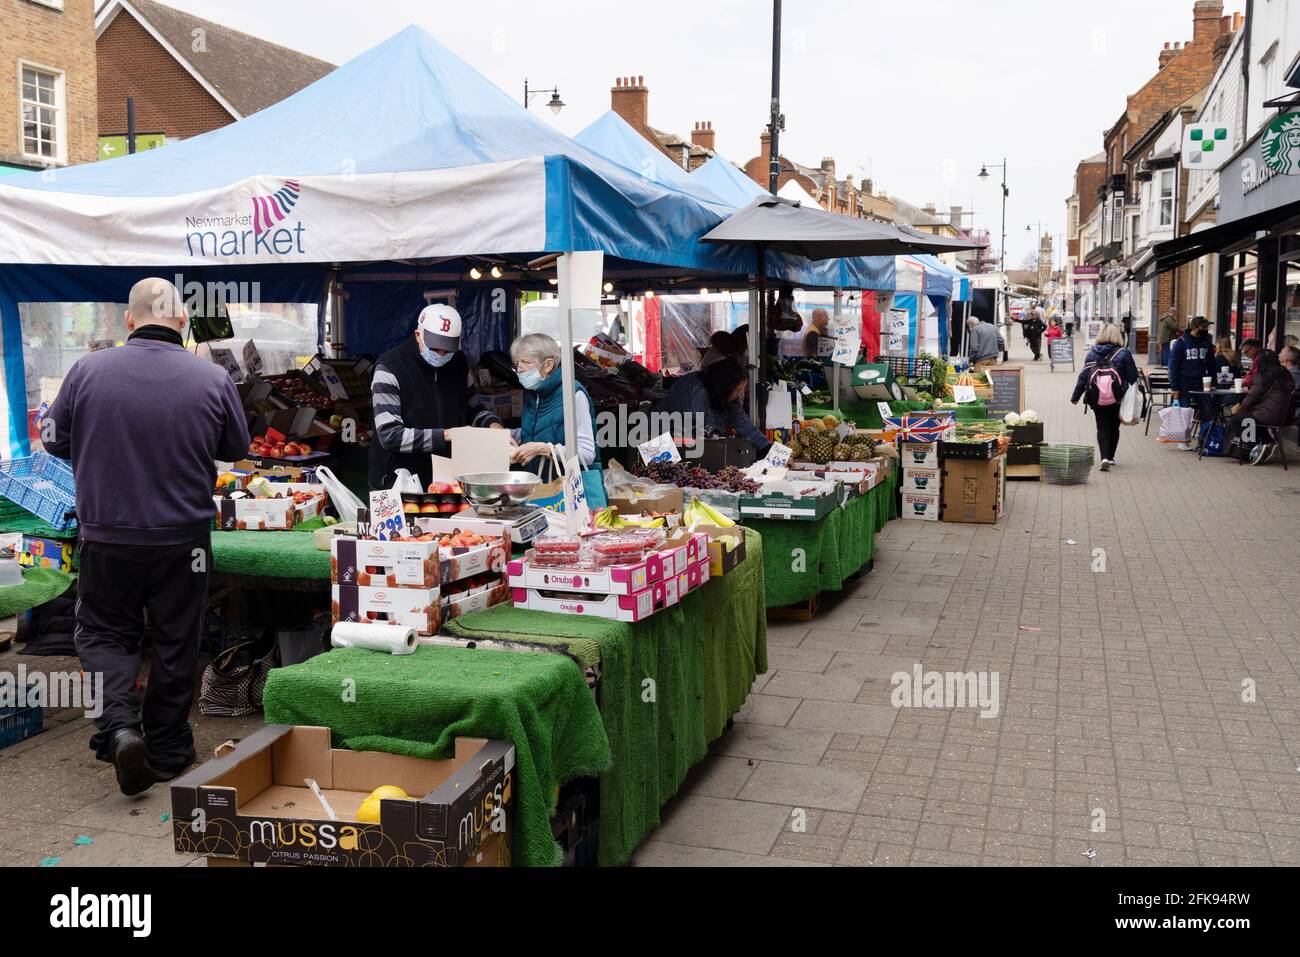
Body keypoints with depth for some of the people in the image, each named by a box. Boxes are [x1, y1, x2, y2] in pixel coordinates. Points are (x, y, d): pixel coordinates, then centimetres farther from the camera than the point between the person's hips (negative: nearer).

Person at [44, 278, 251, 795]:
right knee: (174, 644, 14)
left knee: (104, 633, 18)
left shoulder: (88, 370, -10)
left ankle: (120, 724, -2)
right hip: (183, 539, 0)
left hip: (106, 535, 0)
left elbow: (56, 442, 3)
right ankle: (167, 750, 25)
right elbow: (237, 448, 3)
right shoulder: (213, 380, -11)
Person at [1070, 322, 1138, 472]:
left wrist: (1076, 396, 6)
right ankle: (1110, 457, 23)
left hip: (1096, 398, 1)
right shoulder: (1123, 353, -6)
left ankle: (1105, 457, -12)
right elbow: (1133, 375, -3)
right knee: (1114, 427, 16)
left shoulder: (1092, 352, -1)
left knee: (1102, 428, 5)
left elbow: (1083, 375, 0)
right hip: (1117, 398, -1)